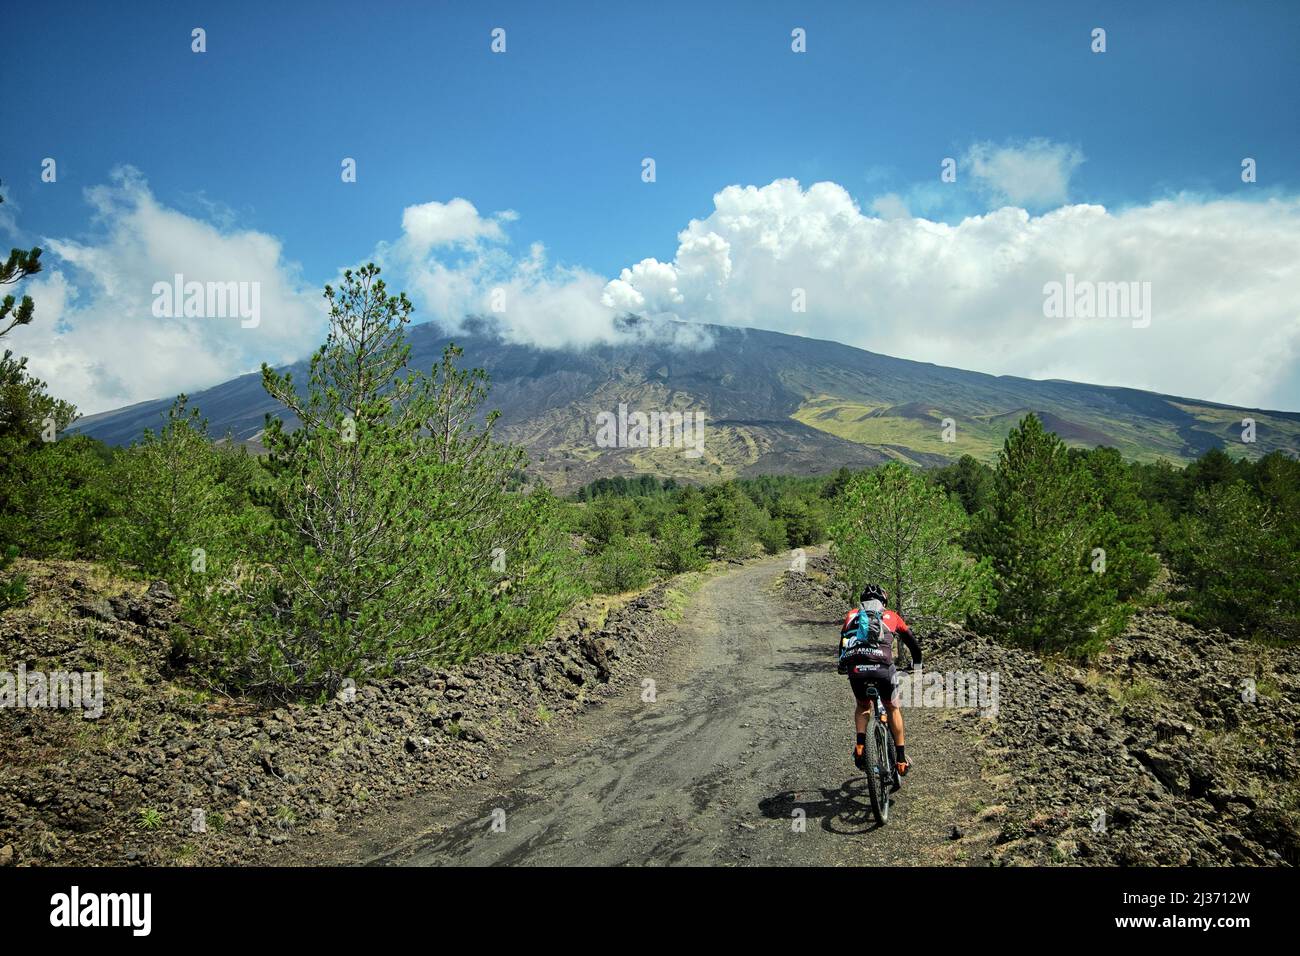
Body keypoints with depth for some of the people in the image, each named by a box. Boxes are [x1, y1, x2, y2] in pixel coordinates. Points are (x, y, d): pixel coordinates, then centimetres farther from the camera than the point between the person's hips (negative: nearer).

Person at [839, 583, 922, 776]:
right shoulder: (890, 616, 24)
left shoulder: (851, 615, 26)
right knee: (893, 708, 24)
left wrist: (843, 667, 53)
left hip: (855, 668, 1)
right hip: (882, 666, -1)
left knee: (862, 706, 29)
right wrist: (917, 663, 51)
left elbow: (842, 645, 36)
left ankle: (860, 746, 10)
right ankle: (901, 757, 24)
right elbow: (913, 642, 34)